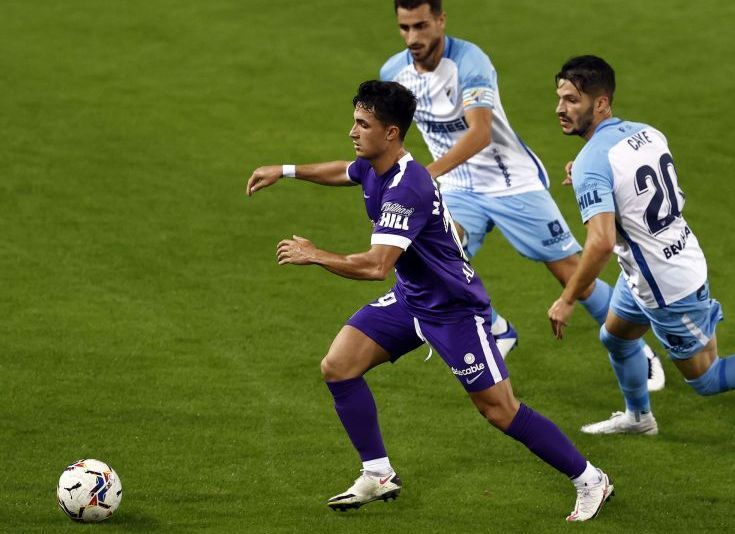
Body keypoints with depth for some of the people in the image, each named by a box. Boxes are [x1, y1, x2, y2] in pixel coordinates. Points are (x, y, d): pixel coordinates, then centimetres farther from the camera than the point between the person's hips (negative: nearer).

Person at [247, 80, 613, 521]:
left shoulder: (407, 189, -31)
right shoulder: (373, 167, -2)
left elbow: (377, 265, -38)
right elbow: (344, 172, 26)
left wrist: (314, 256, -27)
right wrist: (286, 171, 26)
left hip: (455, 309, -9)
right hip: (411, 298, 9)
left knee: (499, 410, -6)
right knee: (338, 366, -2)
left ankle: (590, 480, 8)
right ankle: (378, 476, 9)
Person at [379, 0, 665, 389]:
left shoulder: (469, 61, -25)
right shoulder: (393, 73, -6)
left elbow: (480, 134, -37)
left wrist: (429, 172, -49)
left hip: (513, 182, -5)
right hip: (459, 187, 5)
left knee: (571, 271, -2)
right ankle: (497, 332, 5)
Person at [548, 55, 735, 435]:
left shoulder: (591, 163, -27)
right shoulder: (647, 133, -2)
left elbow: (601, 243, -36)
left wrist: (566, 301, -24)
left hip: (668, 289, -9)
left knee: (705, 378, 6)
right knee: (615, 336, 29)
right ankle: (638, 417, 48)